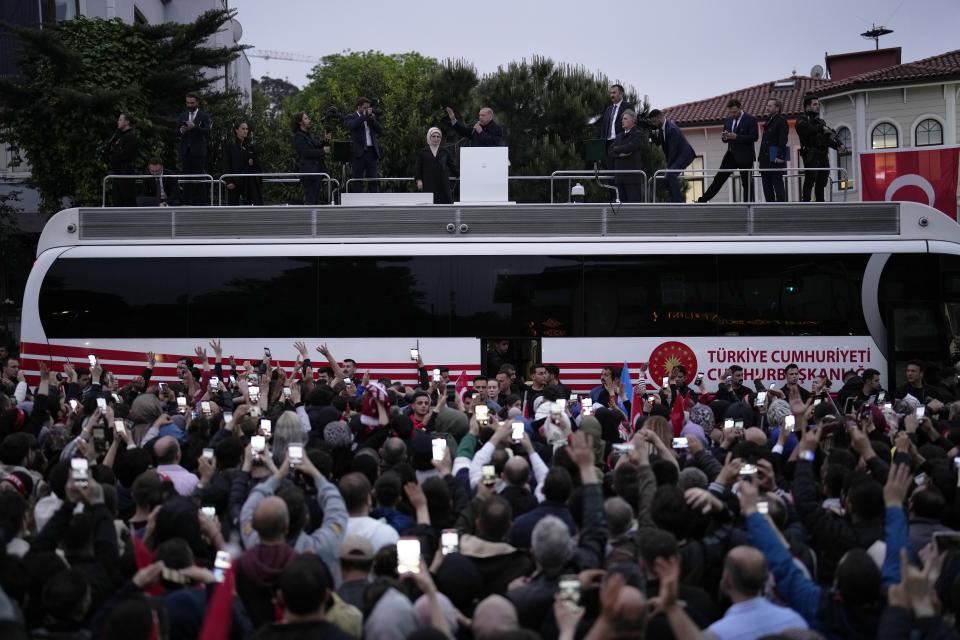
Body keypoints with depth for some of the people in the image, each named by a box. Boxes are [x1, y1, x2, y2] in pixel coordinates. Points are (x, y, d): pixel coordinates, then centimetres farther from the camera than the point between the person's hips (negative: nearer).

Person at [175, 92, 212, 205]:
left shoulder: (204, 117, 2)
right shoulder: (182, 116, 15)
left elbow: (207, 132, -10)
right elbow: (177, 134, 13)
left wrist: (194, 127, -21)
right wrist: (181, 131, -10)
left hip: (198, 152, -4)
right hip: (185, 151, 4)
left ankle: (201, 203, -2)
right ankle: (187, 203, 6)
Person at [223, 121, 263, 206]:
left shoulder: (250, 146, 14)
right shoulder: (230, 145, 0)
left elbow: (256, 163, 20)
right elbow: (226, 164, -6)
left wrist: (252, 162, -5)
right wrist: (229, 181, -15)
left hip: (249, 180, 4)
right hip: (235, 181, -4)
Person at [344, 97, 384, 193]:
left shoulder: (371, 117, 19)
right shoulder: (351, 117, 3)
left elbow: (380, 131, 12)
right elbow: (351, 125, -19)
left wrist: (373, 119, -1)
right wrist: (364, 116, -15)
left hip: (371, 152, 5)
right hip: (359, 152, -5)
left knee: (373, 180, 1)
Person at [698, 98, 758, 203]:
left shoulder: (750, 119, -8)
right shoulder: (727, 120, 12)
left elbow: (754, 137, -16)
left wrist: (736, 137, -23)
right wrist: (724, 137, -7)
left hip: (744, 156, -6)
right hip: (731, 155, 6)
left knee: (746, 183, 1)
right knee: (719, 178, 4)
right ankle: (703, 200, 3)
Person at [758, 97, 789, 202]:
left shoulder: (781, 121, -8)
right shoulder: (769, 120, 17)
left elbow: (783, 141, -16)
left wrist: (780, 156, -22)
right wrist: (761, 156, 15)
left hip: (775, 159, -9)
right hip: (766, 160, 9)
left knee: (778, 185, -6)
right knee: (767, 186, 9)